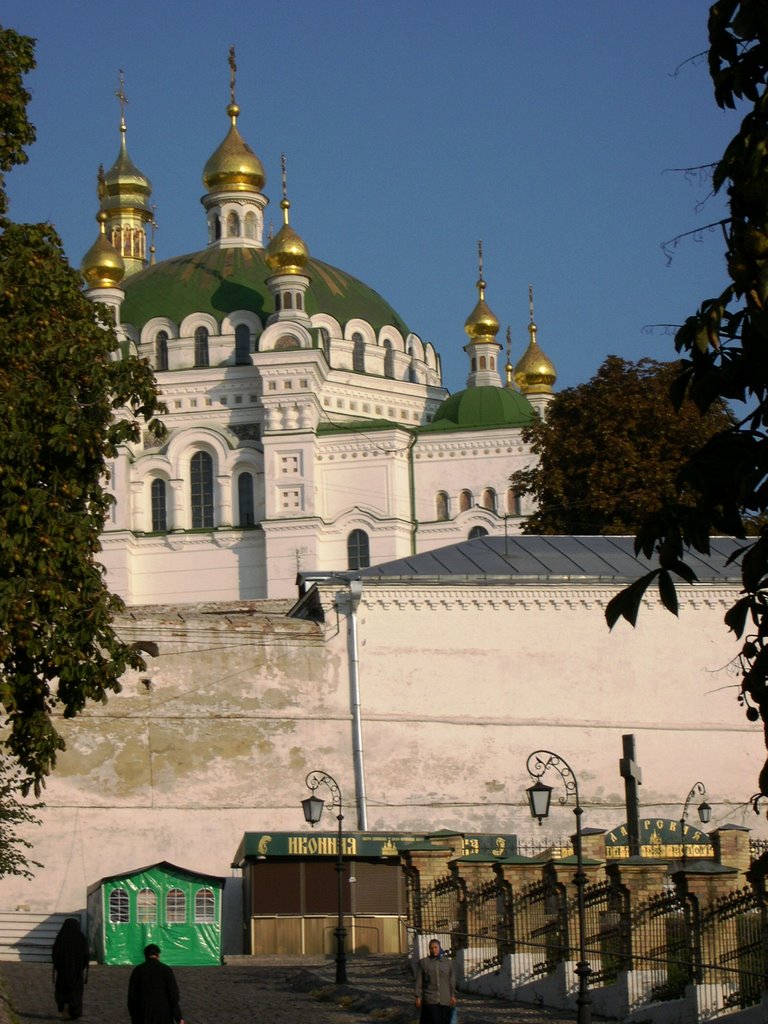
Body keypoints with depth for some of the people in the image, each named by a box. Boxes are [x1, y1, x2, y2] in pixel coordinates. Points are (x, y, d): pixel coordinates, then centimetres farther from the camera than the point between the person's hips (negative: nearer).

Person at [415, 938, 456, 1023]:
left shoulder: (448, 963, 6)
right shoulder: (423, 962, 0)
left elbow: (451, 981, 9)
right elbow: (419, 981, 0)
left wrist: (453, 996, 2)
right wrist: (418, 998, -4)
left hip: (445, 1000, 3)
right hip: (430, 1000, -3)